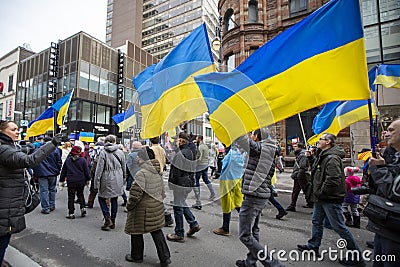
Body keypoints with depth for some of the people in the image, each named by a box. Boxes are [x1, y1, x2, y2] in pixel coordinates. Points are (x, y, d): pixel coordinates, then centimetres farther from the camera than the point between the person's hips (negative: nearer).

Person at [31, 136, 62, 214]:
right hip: (53, 173, 1)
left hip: (42, 174, -1)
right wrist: (58, 171, 14)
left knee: (44, 191, 2)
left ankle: (46, 208, 5)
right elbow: (59, 162, 1)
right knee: (52, 189, 14)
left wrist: (35, 173, 15)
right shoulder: (55, 149, -2)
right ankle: (52, 206, 22)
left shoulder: (37, 150, -1)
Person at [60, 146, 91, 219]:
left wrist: (62, 179, 19)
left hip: (71, 182, 0)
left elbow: (63, 171, 8)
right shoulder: (83, 160, -7)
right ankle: (82, 208, 8)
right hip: (81, 181, 0)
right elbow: (87, 170, -4)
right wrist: (88, 179, 8)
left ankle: (71, 213, 10)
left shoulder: (67, 160, 0)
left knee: (71, 197, 7)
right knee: (80, 194, 18)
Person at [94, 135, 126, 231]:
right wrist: (123, 179, 21)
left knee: (101, 198, 15)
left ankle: (108, 219, 3)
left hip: (107, 180, -3)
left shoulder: (103, 153, -9)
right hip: (118, 181, 3)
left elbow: (99, 169, -9)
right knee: (114, 200, 13)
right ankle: (113, 222, 21)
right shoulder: (120, 152, 1)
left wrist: (96, 183, -3)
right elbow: (124, 168, 9)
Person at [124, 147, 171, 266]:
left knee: (136, 231, 15)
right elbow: (162, 190, 11)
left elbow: (135, 194, -22)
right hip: (157, 207, 7)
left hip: (143, 209, -7)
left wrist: (129, 206, -6)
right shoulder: (157, 172, 3)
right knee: (157, 231, 16)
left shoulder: (141, 173, -22)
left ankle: (136, 256, 35)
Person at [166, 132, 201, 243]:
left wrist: (171, 183, -9)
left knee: (178, 207, 3)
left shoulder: (181, 153, -18)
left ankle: (179, 234, 15)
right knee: (182, 204, 24)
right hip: (189, 183, 9)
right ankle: (194, 224, 25)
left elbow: (176, 170, -19)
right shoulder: (192, 153, 10)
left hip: (181, 183, -9)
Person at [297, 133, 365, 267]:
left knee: (339, 226, 1)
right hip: (321, 198, 10)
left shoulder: (332, 158, -21)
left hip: (331, 199, -10)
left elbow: (333, 179, -29)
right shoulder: (323, 156, 12)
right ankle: (313, 247, 31)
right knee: (317, 221, 17)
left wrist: (321, 192, -19)